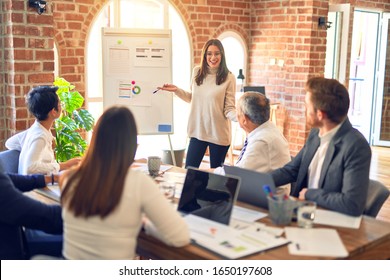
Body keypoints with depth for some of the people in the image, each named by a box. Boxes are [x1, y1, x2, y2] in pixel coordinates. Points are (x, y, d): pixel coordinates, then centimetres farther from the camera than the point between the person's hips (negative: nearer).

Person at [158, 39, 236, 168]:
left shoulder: (228, 77, -10)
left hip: (218, 134, -3)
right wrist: (177, 90, 5)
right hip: (198, 131, 3)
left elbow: (229, 109, -11)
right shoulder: (197, 72, 2)